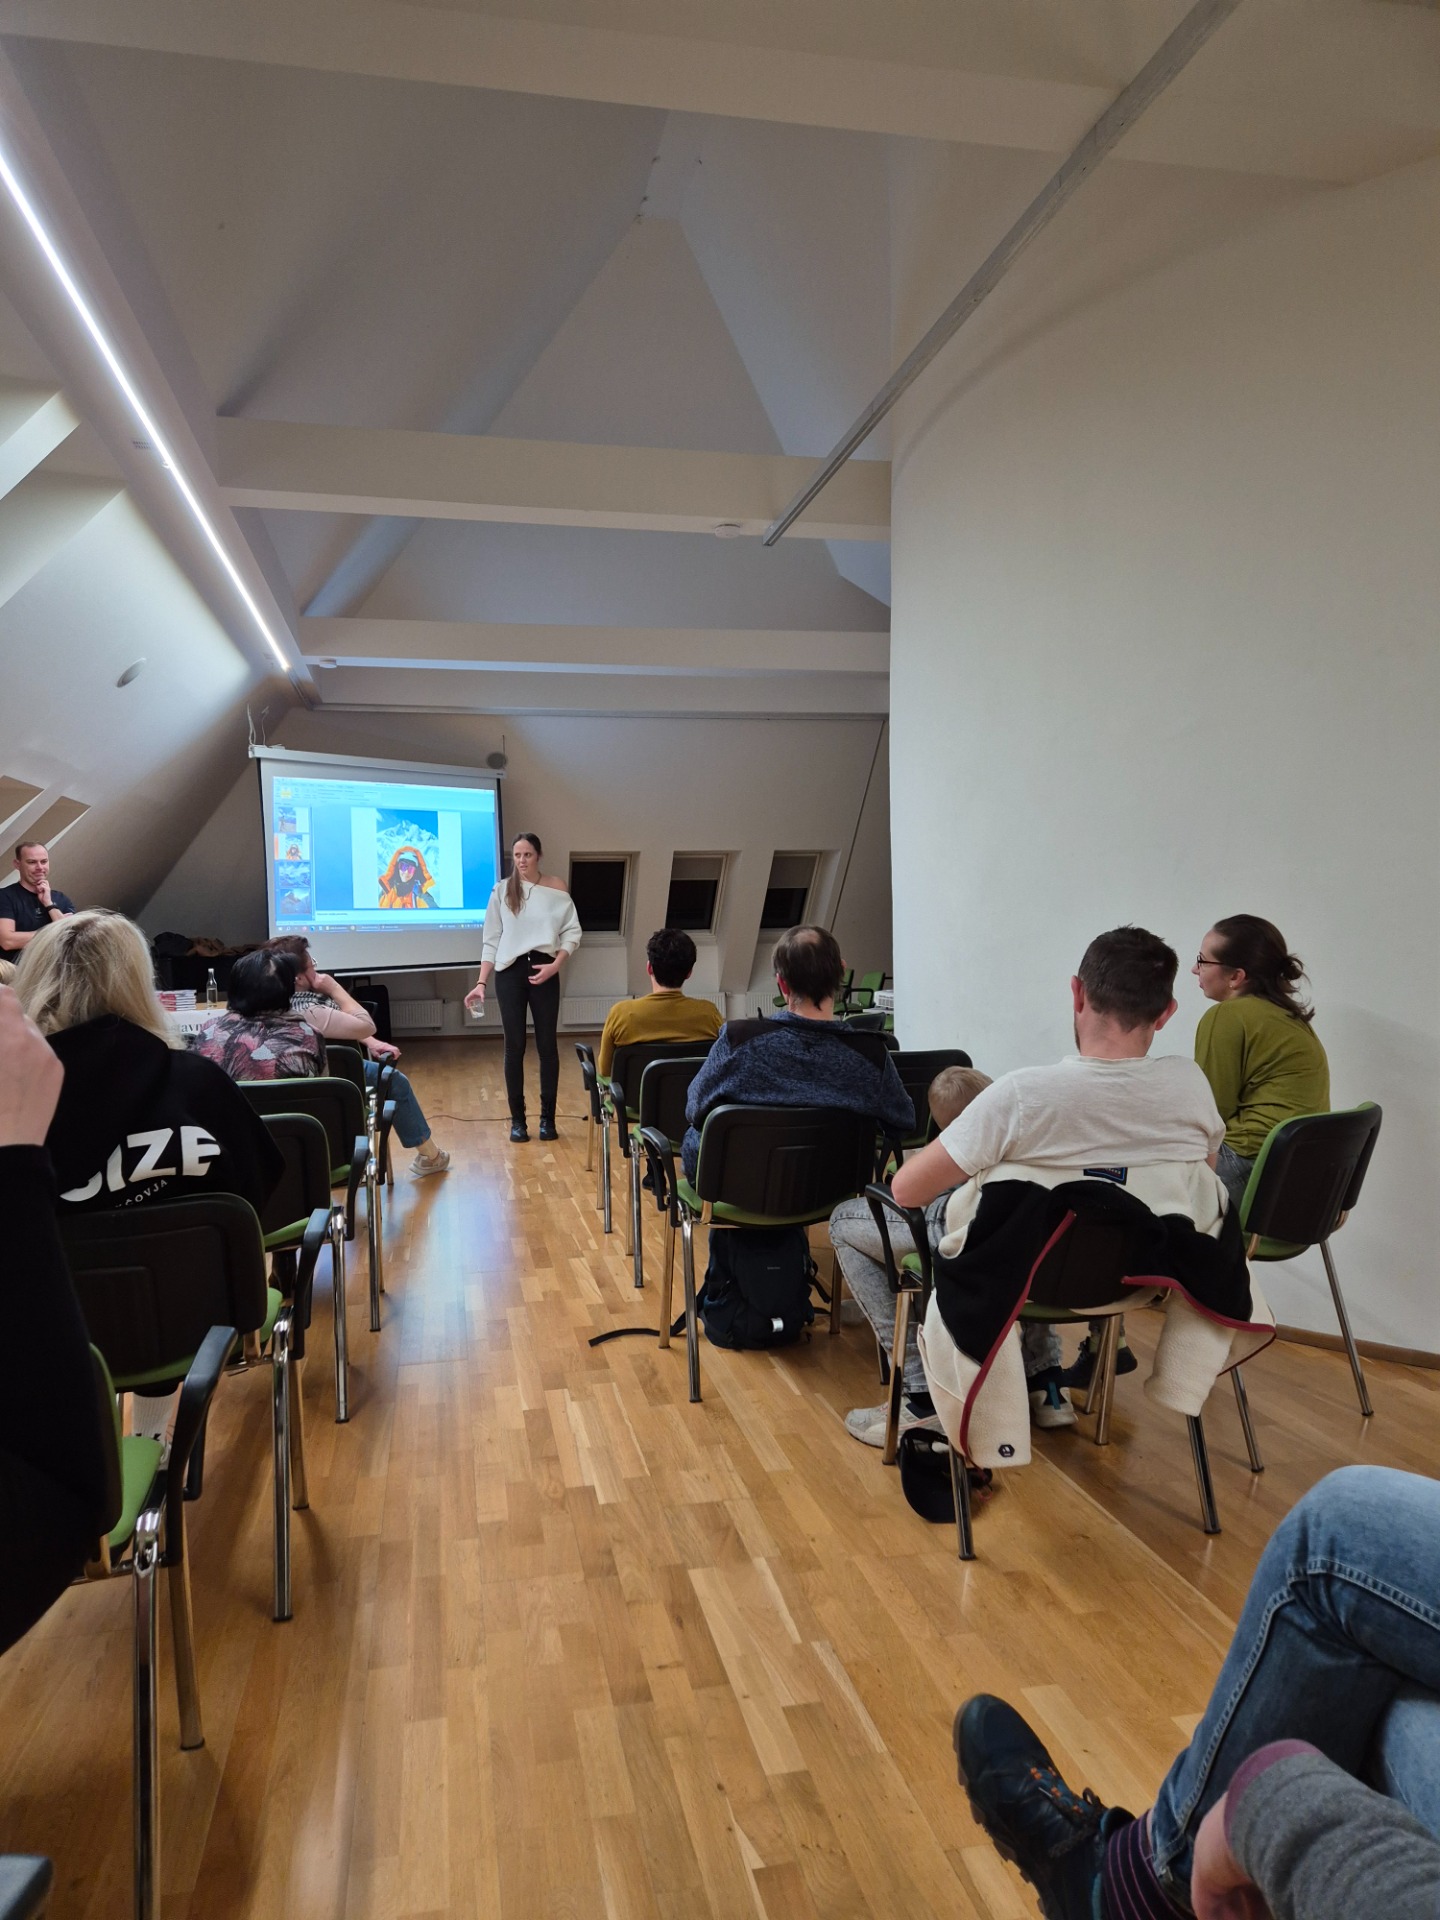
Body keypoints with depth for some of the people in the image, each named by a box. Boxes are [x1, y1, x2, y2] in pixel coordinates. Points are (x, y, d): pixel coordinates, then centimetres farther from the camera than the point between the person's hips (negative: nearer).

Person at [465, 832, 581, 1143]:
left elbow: (572, 931, 2)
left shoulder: (555, 887, 3)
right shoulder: (501, 890, 4)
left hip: (543, 970, 0)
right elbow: (491, 940, 5)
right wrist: (481, 981, -2)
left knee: (547, 1045, 2)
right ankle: (517, 1120, 11)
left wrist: (556, 965, -12)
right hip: (510, 971, 0)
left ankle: (547, 1118, 12)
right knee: (514, 1046, 3)